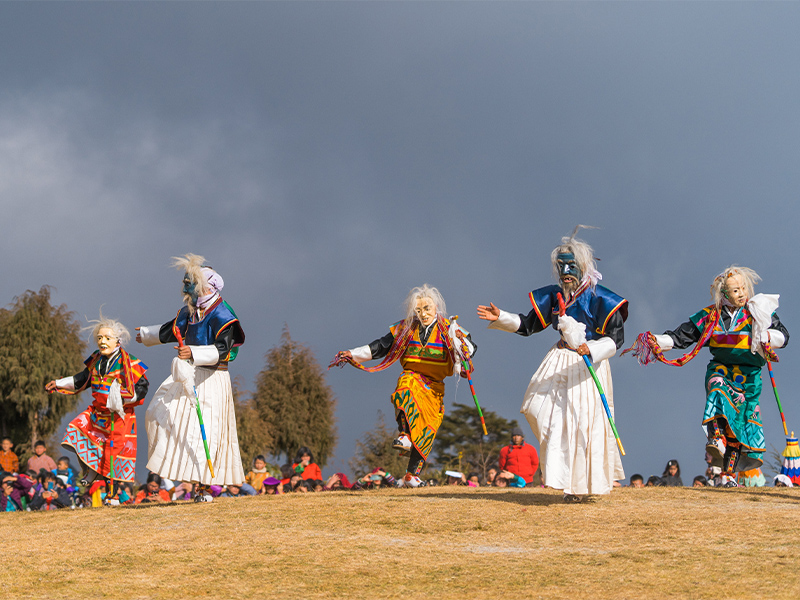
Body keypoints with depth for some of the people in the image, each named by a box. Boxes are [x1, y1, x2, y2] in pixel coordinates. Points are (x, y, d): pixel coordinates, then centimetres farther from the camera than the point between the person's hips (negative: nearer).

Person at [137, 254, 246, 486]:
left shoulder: (222, 316, -17)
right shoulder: (190, 311, 9)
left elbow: (221, 350, -29)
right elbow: (171, 331, 28)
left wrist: (194, 353, -44)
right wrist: (146, 334, 43)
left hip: (211, 379, -9)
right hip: (189, 375, 9)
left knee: (202, 429, -13)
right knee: (159, 413, 10)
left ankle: (201, 482, -12)